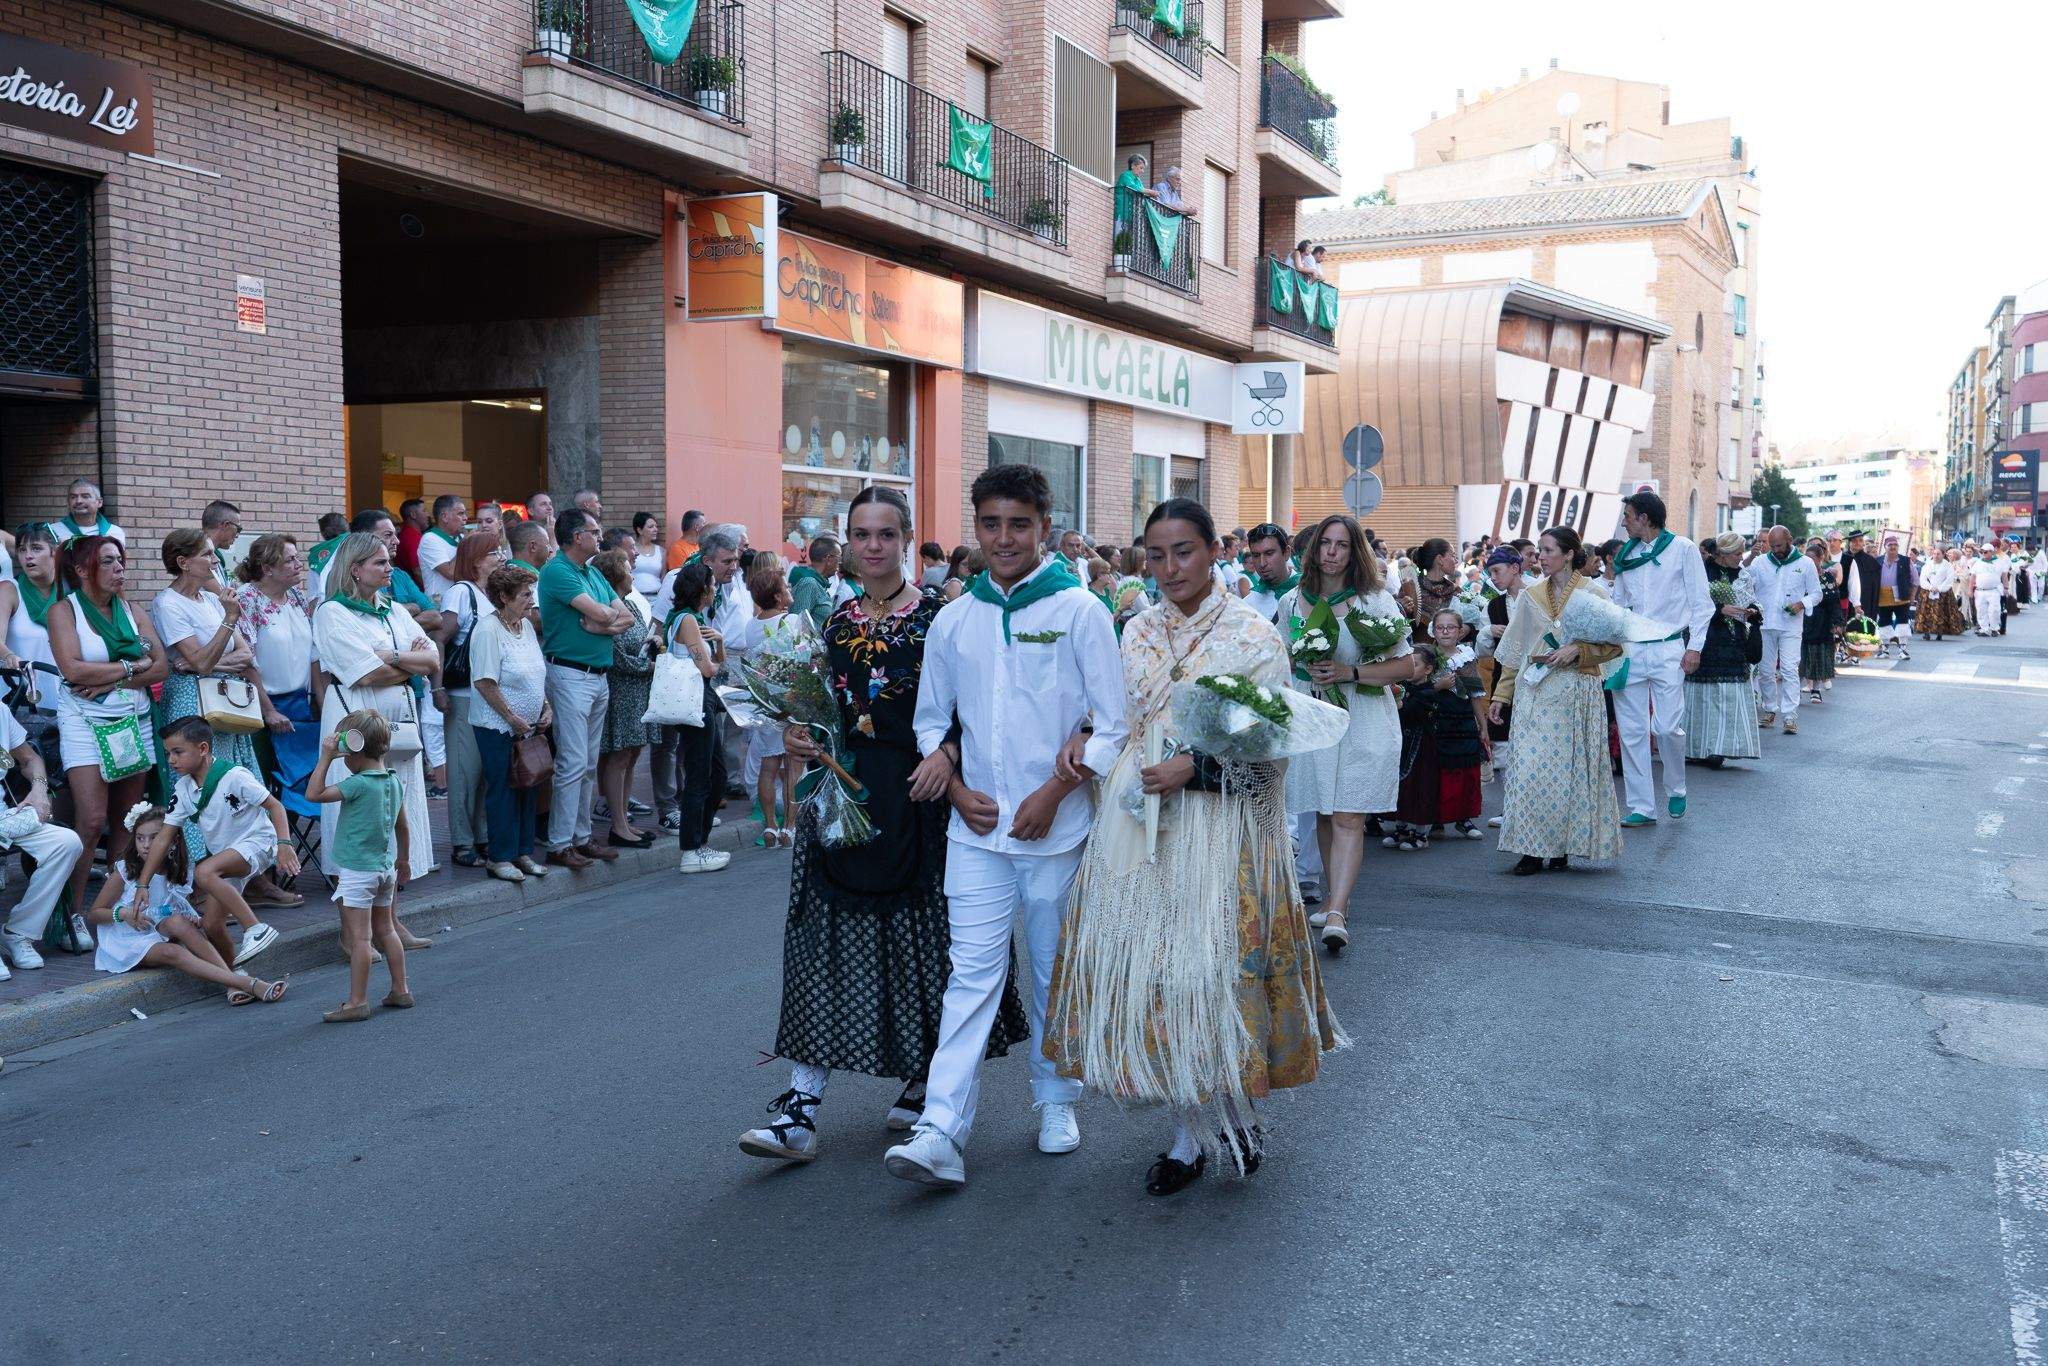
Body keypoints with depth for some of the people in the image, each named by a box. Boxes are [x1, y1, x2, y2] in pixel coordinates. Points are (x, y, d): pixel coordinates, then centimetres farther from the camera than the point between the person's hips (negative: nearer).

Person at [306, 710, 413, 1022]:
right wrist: (403, 859, 28)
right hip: (386, 868, 8)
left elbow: (313, 794, -20)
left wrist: (326, 757, -18)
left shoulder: (359, 784, -19)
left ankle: (357, 1002, -1)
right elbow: (402, 827, 16)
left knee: (358, 937, -4)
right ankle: (400, 992, 23)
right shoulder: (394, 782, 6)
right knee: (386, 930, 18)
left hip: (358, 871, -8)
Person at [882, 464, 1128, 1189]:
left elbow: (1114, 723, -5)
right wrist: (957, 790, -1)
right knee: (972, 974, -2)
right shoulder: (953, 620, 7)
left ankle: (1057, 1102, 30)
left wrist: (1055, 793, -13)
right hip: (978, 829, 2)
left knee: (1055, 973, 11)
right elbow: (930, 719, 15)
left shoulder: (1079, 611, -3)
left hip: (1057, 829, -2)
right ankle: (942, 1133, -4)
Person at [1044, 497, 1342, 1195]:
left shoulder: (1252, 633, -4)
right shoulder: (1138, 631, 11)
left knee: (1217, 970, -3)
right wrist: (1085, 737, -2)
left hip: (1218, 829, -4)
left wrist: (1195, 768, -18)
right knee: (1150, 970, 5)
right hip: (1138, 825, 5)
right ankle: (1188, 1134, 18)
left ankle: (1238, 1111, 23)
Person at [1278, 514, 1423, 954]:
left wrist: (1350, 673, -16)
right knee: (1323, 815, 8)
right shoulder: (1292, 602, 8)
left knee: (1348, 818, -10)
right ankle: (1336, 898, 22)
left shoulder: (1376, 601, -3)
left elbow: (1406, 666, -6)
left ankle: (1336, 914, -15)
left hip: (1363, 722, -4)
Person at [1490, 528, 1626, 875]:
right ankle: (1531, 849, 0)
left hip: (1576, 693, -3)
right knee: (1528, 768, -4)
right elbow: (1515, 649, 14)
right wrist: (1502, 693, 13)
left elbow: (1614, 645, -1)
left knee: (1569, 768, 0)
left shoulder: (1594, 594, -1)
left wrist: (1576, 651, -15)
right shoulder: (1531, 595, 10)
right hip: (1534, 693, 3)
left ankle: (1562, 846, 10)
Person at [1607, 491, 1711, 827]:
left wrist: (1694, 647, -8)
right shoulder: (1625, 555, 14)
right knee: (1632, 731, 2)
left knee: (1668, 727, -9)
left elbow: (1701, 603, 0)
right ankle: (1642, 808, 8)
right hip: (1629, 650, 4)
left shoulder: (1683, 549, 1)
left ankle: (1676, 789, 18)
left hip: (1668, 649, -4)